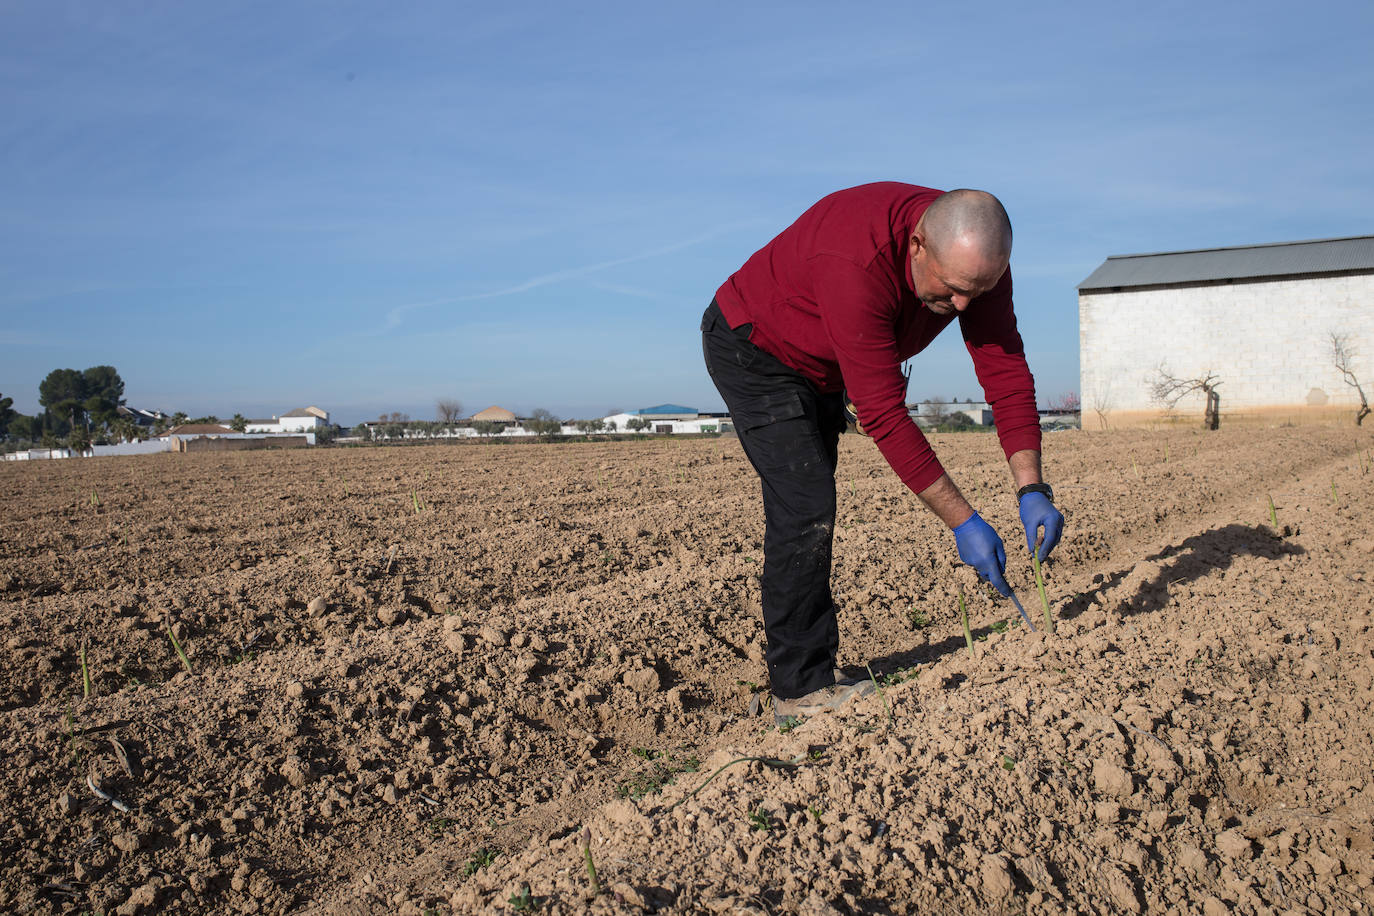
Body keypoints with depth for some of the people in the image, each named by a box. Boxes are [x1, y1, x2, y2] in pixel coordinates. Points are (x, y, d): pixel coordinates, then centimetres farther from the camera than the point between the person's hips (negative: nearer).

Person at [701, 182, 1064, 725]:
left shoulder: (978, 257, -18)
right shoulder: (859, 263, -41)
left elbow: (1006, 372, -14)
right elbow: (883, 414, -39)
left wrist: (1032, 490, -24)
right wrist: (962, 521, -35)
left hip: (819, 369, 8)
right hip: (752, 350, -8)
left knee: (809, 515, 10)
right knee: (806, 508, -18)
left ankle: (805, 675, 21)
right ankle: (799, 690, -8)